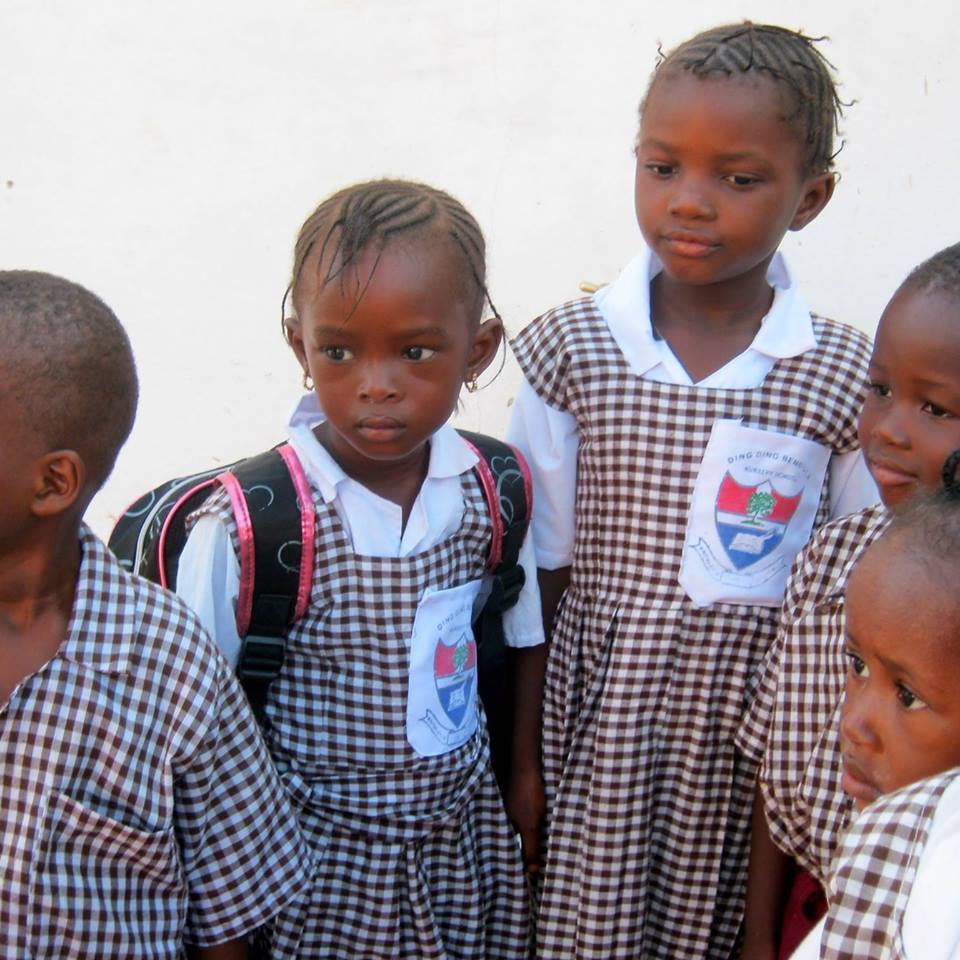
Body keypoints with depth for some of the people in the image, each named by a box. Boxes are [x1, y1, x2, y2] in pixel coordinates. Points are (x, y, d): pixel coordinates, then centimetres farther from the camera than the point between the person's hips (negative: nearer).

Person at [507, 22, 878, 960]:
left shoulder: (847, 380, -6)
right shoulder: (571, 351, -5)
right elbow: (542, 573, 0)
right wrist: (523, 754, 1)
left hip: (758, 741, 0)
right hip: (600, 732, 0)